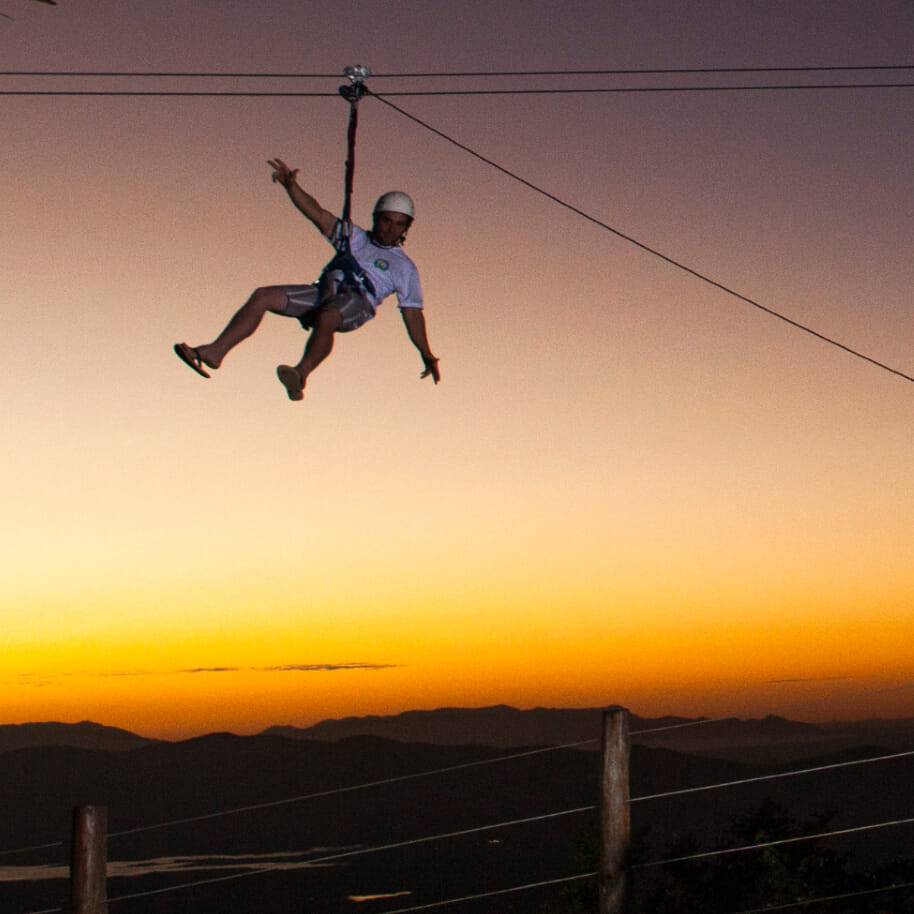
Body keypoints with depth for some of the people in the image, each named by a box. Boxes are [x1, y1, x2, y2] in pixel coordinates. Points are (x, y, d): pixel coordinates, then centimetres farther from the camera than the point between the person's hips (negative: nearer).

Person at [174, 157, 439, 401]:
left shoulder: (404, 267, 19)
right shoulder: (354, 237, 27)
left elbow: (412, 314, 14)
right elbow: (318, 214, 15)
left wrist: (426, 355, 4)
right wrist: (291, 186, -1)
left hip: (357, 301, -4)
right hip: (323, 291, 4)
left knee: (326, 317, -39)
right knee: (264, 296, -14)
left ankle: (301, 373, -49)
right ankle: (215, 352, -21)